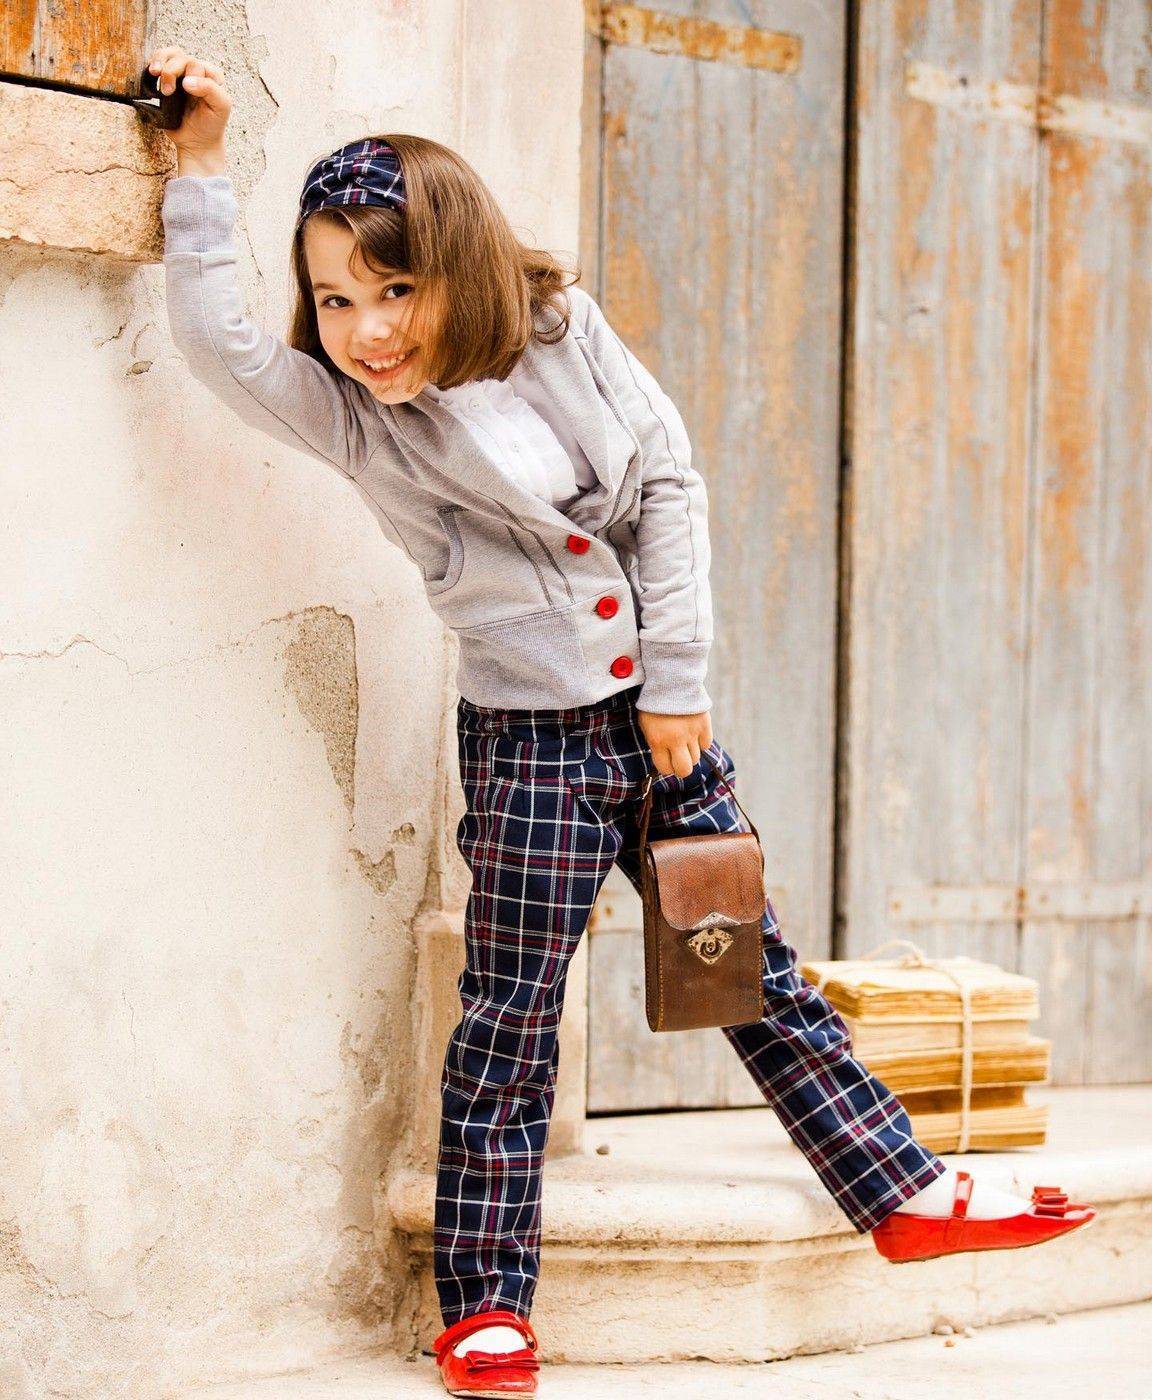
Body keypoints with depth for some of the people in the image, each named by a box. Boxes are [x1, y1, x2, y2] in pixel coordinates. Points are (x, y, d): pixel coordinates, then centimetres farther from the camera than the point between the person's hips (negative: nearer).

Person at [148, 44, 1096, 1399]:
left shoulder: (562, 328, -4)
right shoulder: (346, 411, -9)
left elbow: (668, 479, -2)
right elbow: (214, 339, -24)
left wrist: (676, 685, -4)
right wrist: (201, 164, -22)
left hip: (656, 712, 3)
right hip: (531, 736, -3)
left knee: (757, 972, 13)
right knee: (510, 1020, -1)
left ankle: (904, 1193, 22)